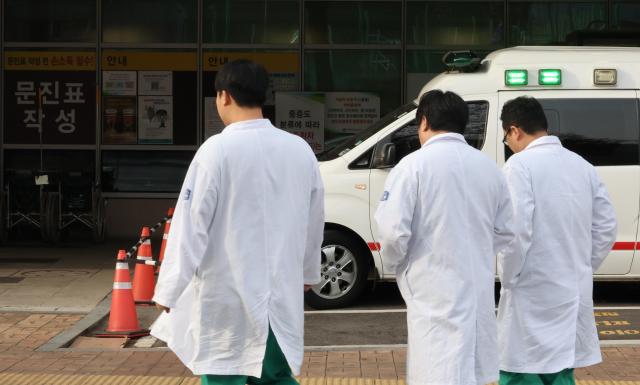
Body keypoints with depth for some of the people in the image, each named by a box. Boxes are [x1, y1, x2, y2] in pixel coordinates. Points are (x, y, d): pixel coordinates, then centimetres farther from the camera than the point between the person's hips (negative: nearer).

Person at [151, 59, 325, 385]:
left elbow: (193, 222, -13)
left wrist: (170, 288, -6)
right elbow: (314, 219, 14)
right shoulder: (301, 149, 4)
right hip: (281, 291, 5)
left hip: (229, 293, -5)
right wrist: (308, 271, 30)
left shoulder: (218, 150, -13)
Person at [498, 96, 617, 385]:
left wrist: (508, 279, -7)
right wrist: (580, 269, 17)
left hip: (533, 293, -7)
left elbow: (516, 231, -20)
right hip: (575, 293, 7)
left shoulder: (520, 165, -12)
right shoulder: (582, 165, 9)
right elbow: (606, 228, 10)